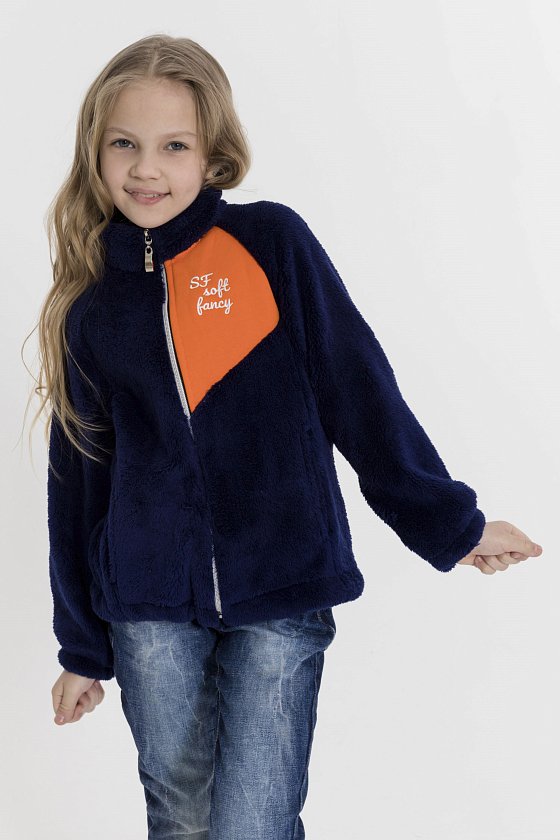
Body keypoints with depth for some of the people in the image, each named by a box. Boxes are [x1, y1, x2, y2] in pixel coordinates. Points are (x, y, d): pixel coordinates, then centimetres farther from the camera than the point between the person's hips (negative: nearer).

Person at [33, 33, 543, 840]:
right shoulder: (88, 302, 5)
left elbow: (359, 388, 0)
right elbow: (78, 475, 11)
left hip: (282, 597, -2)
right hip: (149, 612, 3)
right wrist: (82, 649, 14)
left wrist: (449, 522, 3)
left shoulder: (272, 243, -3)